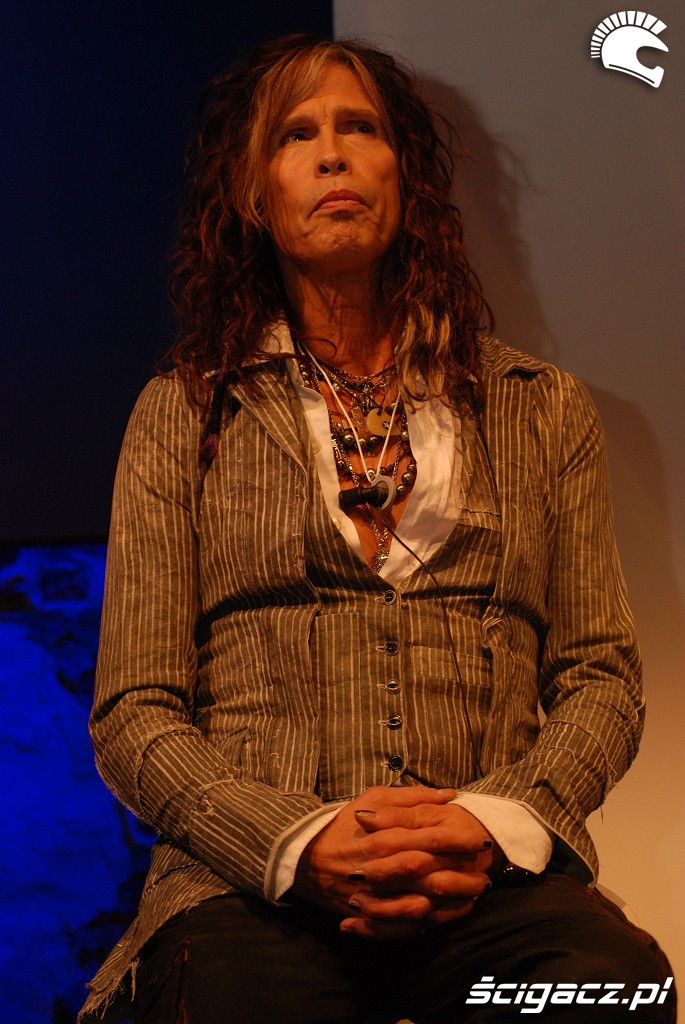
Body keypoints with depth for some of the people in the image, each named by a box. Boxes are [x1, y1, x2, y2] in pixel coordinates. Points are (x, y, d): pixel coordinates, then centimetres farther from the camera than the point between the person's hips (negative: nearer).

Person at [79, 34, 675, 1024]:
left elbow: (603, 675, 13)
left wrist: (497, 822, -9)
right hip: (252, 886, -1)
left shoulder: (548, 410, 19)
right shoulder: (182, 413, 14)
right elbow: (133, 715, 7)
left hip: (491, 881, 2)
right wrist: (302, 840, -13)